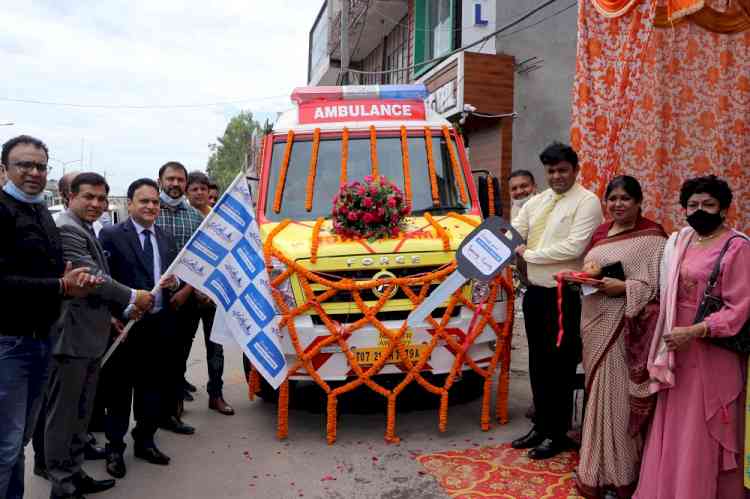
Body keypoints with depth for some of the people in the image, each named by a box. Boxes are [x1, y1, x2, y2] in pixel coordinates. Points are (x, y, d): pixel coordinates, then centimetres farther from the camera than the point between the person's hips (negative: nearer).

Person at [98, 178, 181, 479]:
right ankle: (115, 448, 22)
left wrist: (174, 283, -7)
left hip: (160, 326, 5)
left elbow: (175, 278, 15)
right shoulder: (111, 236, -5)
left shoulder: (166, 240, 12)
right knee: (119, 388, 7)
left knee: (155, 386, 13)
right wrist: (124, 308, -21)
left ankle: (144, 441, 30)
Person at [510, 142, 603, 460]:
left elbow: (574, 247, -21)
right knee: (538, 363, 16)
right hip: (535, 292, 7)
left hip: (565, 295, -7)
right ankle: (541, 426, 31)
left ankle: (558, 434, 20)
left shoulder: (587, 202, -8)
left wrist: (529, 254, -15)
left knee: (560, 366, 4)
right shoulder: (536, 202, 13)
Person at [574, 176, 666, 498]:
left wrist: (623, 287, -22)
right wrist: (586, 273, -1)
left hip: (624, 326, -6)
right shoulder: (600, 232, 14)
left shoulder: (652, 236, -7)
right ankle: (598, 466, 27)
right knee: (599, 392, 13)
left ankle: (619, 473, 14)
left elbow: (659, 285, -13)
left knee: (616, 394, -3)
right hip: (594, 320, 7)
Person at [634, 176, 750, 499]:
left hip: (711, 353, -6)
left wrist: (694, 332, -23)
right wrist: (670, 335, 9)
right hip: (678, 348, 6)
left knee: (702, 433, 4)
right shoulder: (680, 241, 9)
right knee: (674, 428, 15)